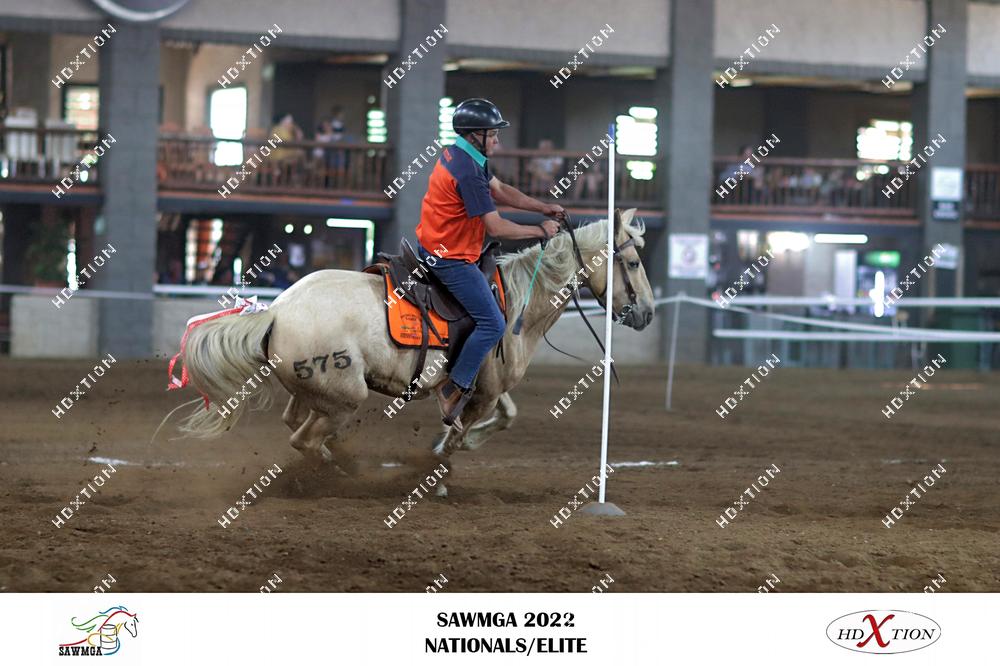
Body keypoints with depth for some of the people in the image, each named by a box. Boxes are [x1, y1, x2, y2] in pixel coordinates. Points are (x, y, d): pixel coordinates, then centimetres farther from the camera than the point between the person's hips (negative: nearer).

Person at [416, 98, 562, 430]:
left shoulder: (459, 154, 6)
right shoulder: (468, 172, -26)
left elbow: (500, 190, 16)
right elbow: (496, 227, -24)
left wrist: (544, 208, 8)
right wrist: (540, 231, -12)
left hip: (432, 245, 11)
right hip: (451, 258, -11)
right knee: (492, 324, -9)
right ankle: (456, 389, -5)